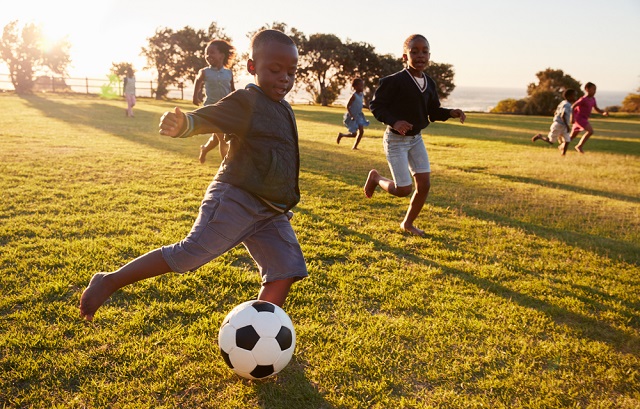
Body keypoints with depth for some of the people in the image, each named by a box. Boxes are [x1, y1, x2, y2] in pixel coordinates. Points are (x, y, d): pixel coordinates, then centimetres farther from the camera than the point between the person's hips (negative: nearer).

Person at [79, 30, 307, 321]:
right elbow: (204, 118, -21)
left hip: (271, 213, 8)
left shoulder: (284, 109, 16)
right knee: (190, 253, -13)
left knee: (285, 272, -1)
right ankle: (108, 282, 3)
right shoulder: (245, 101, -9)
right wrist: (182, 124, -42)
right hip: (235, 199, -8)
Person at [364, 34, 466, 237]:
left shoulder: (430, 84, 2)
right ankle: (376, 177, 24)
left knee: (424, 185, 3)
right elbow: (375, 105, -15)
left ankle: (408, 223, 25)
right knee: (403, 190, -7)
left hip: (416, 138, 7)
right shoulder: (394, 81, -19)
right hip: (396, 140, -6)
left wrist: (451, 113, -10)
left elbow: (433, 112, 10)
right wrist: (394, 121, -30)